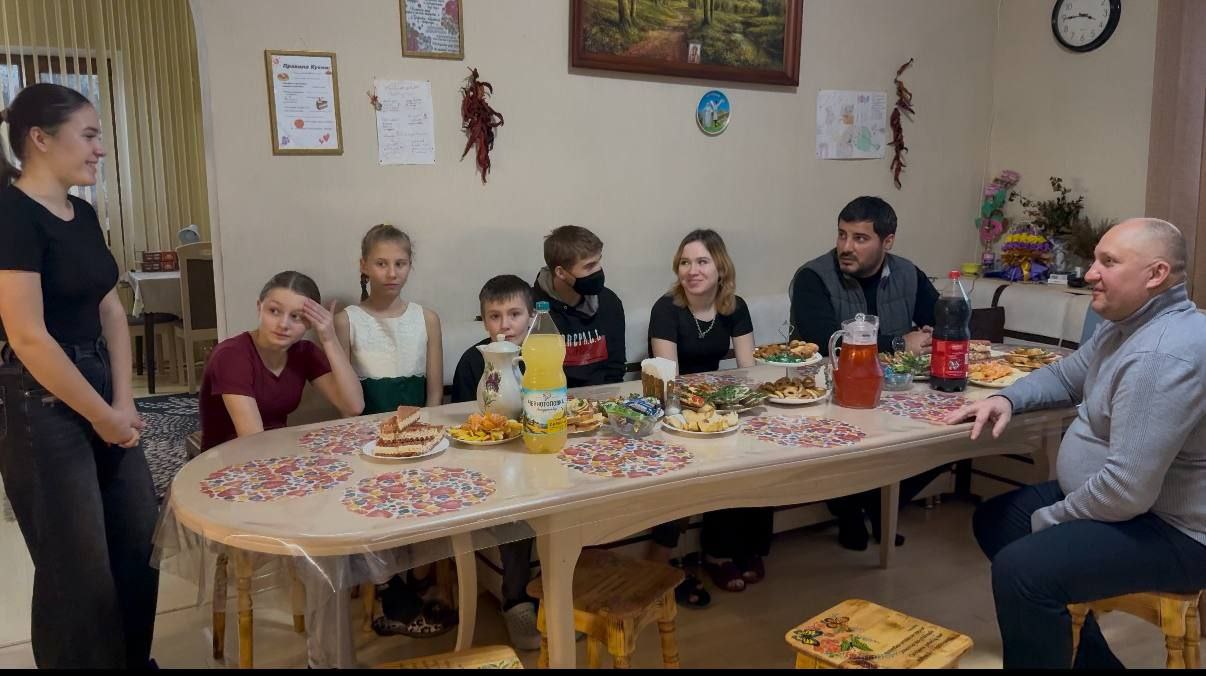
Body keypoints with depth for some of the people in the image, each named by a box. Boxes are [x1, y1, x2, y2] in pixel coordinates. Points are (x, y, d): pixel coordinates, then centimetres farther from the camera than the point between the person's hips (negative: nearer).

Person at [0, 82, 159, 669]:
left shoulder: (82, 214, 9)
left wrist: (123, 404, 0)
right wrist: (103, 417, -14)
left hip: (101, 388, 8)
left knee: (138, 545, 16)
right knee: (78, 566, 6)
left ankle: (135, 660, 33)